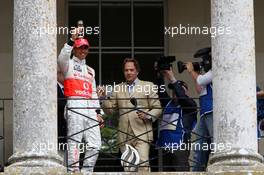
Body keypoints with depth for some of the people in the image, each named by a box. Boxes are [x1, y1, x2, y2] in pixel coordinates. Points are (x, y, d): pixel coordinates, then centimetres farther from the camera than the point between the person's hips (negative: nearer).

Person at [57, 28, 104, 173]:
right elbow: (62, 58, -16)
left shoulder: (90, 70, 27)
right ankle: (73, 171, -13)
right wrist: (71, 40, -25)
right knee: (74, 141, -12)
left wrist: (97, 112, 14)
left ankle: (87, 171, 6)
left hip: (90, 107, 6)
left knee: (95, 144, -1)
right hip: (75, 105, -6)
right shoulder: (69, 64, 9)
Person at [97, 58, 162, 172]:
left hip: (141, 133, -3)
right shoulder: (117, 89, 17)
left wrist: (148, 116, -13)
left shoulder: (148, 86, 8)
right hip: (124, 136, 4)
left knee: (142, 164, -18)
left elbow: (157, 108, 6)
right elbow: (110, 110, 15)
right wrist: (103, 98, -2)